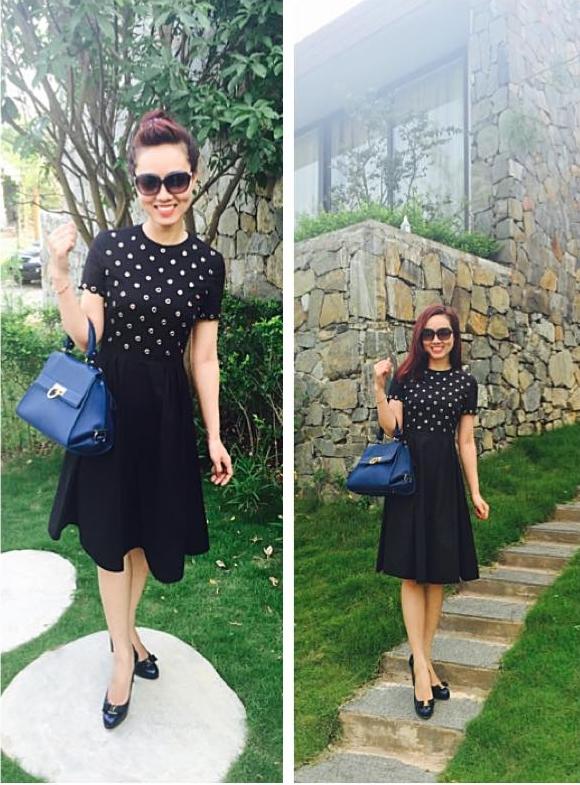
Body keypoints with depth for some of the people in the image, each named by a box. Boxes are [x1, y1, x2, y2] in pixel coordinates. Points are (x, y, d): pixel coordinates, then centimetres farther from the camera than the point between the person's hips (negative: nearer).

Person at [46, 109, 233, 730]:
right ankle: (123, 658, 25)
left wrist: (215, 438, -2)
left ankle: (124, 630, 40)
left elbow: (203, 358, -1)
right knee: (110, 531, 7)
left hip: (167, 410, 1)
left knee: (150, 529, 15)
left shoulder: (206, 263, -3)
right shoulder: (108, 246, -6)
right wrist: (59, 277, -20)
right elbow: (84, 339, -6)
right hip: (110, 403, -1)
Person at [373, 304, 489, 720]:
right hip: (409, 477, -1)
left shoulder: (466, 382, 6)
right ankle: (421, 664, 6)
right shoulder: (405, 377, 3)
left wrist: (475, 492, 4)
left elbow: (466, 441, 6)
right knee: (412, 574, 0)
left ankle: (424, 657, 20)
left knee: (437, 575, 7)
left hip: (445, 480, 1)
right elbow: (390, 427, -6)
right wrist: (379, 386, -16)